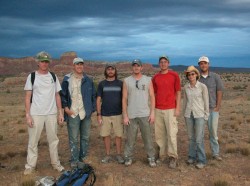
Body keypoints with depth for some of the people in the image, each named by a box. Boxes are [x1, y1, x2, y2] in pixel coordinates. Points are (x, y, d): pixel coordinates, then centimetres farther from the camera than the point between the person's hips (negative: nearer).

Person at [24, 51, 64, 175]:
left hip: (51, 114, 3)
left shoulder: (53, 77, 8)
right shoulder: (32, 76, 0)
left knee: (53, 140, 10)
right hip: (35, 114, -2)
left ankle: (55, 163, 21)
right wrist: (28, 115, -10)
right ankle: (30, 165, 14)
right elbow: (28, 97, -3)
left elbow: (57, 96, 9)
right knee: (33, 141, 3)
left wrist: (60, 113, 4)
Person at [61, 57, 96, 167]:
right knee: (73, 138, 1)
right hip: (72, 113, -3)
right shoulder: (67, 79, -1)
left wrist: (92, 109, 6)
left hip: (86, 113, 4)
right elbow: (62, 95, 1)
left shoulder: (88, 80, 9)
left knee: (85, 137, 12)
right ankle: (74, 160, 11)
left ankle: (83, 157, 25)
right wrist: (66, 108, -8)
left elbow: (93, 96, 12)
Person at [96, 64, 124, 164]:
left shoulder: (120, 83, 4)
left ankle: (119, 154, 17)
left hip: (118, 114, 0)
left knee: (118, 135, 3)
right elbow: (98, 100, 5)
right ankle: (107, 155, 18)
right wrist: (99, 114, -2)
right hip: (105, 114, 1)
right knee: (105, 135, 5)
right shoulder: (102, 84, 4)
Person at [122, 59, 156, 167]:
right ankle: (128, 157, 19)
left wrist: (152, 113, -3)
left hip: (145, 115, 0)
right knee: (130, 138, 5)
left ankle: (151, 157, 15)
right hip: (131, 115, 0)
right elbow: (124, 99, 2)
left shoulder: (148, 80, 4)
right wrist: (125, 116, -3)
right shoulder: (127, 81, 3)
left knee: (147, 137, 4)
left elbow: (152, 97, 4)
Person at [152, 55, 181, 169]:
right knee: (159, 134, 8)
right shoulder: (155, 77, 9)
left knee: (171, 134, -4)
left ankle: (173, 157, 6)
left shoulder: (174, 75, 0)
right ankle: (161, 155, 21)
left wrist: (177, 108, -6)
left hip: (170, 109, -4)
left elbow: (178, 92, 0)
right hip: (158, 109, 4)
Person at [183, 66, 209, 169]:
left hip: (199, 114, -4)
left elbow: (206, 101, -4)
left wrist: (206, 115, -4)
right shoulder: (186, 87, 2)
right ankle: (192, 157, 24)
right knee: (191, 137, 11)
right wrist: (184, 113, 13)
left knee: (199, 138, -4)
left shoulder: (202, 86, -10)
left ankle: (201, 160, 8)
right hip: (189, 114, 4)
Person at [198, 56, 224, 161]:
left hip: (212, 109, 0)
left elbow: (219, 92, 0)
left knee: (213, 131, 4)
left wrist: (217, 107, -5)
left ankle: (215, 153, 15)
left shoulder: (215, 77, 1)